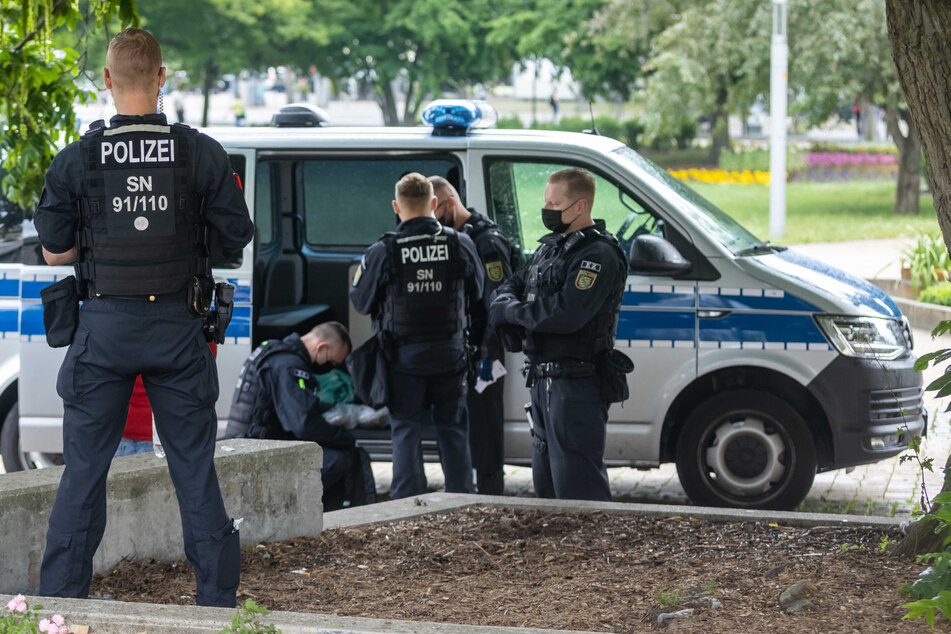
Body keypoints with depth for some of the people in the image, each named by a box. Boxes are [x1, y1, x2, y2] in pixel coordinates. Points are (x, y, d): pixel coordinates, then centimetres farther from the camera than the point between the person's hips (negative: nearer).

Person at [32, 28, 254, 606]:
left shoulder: (76, 160, -5)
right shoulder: (204, 154, -6)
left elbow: (54, 251, 2)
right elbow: (238, 240, 1)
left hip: (104, 325, 0)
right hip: (177, 326, 0)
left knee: (84, 471, 8)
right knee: (196, 471, 8)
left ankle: (61, 602, 9)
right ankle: (219, 601, 12)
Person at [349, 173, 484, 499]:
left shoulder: (382, 252, -12)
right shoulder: (461, 245, -5)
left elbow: (362, 303, -1)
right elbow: (477, 295, 8)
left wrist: (358, 277, 19)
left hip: (405, 355, -2)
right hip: (450, 353, 2)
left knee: (406, 432, 5)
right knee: (453, 429, 12)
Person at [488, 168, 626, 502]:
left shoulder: (598, 256, -15)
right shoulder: (551, 247, 16)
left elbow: (565, 314, -26)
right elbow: (513, 285, 21)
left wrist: (510, 312, -14)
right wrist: (504, 306, -5)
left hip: (577, 387, -10)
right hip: (544, 383, 10)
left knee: (577, 488, -11)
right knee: (546, 483, 17)